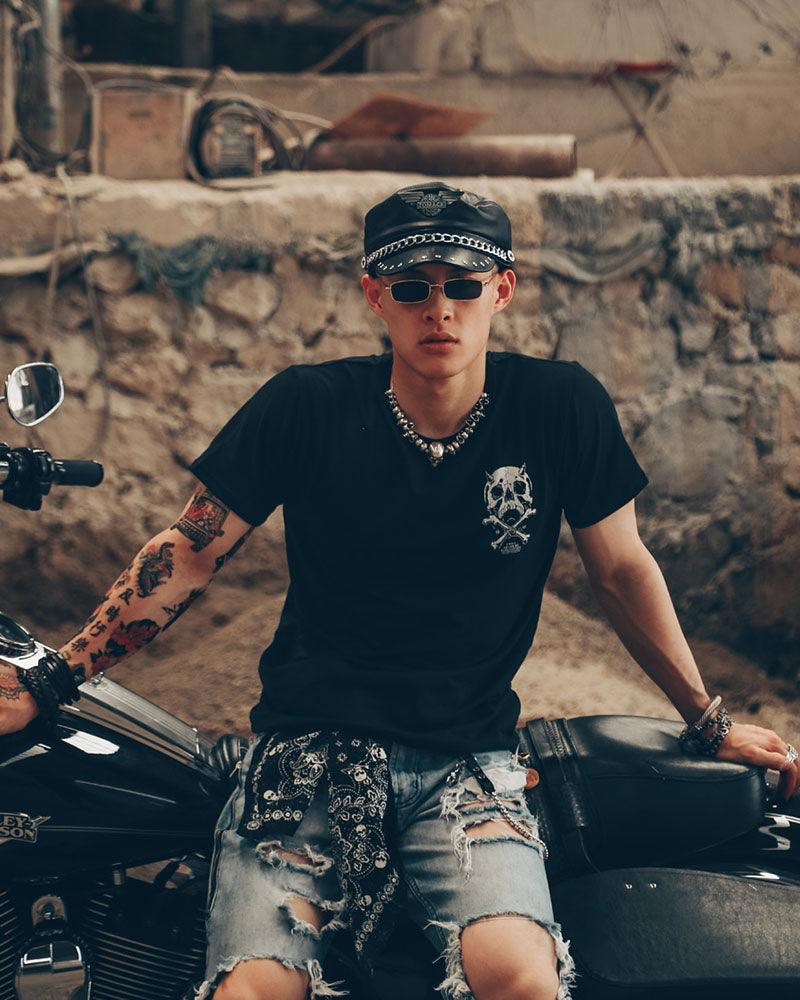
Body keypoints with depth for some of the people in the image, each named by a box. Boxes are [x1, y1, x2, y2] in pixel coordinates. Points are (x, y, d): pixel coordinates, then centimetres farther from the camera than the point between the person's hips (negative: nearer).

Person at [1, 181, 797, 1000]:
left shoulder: (561, 407, -1)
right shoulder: (305, 406, -2)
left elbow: (620, 568, 11)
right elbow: (188, 555, 5)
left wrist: (708, 722, 18)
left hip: (469, 762, 0)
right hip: (309, 747, 0)